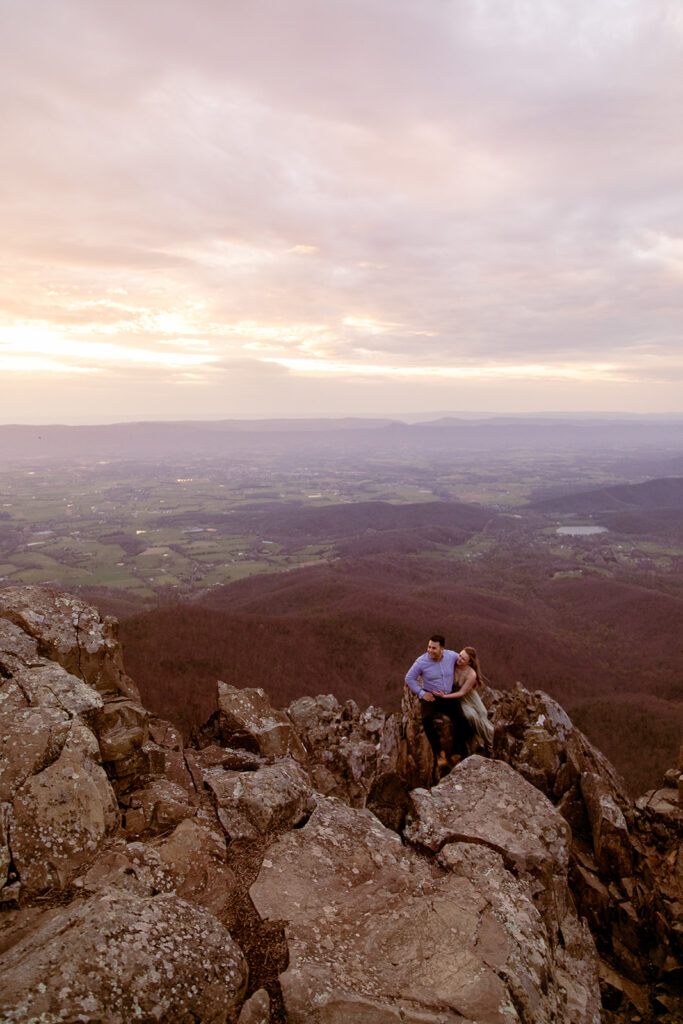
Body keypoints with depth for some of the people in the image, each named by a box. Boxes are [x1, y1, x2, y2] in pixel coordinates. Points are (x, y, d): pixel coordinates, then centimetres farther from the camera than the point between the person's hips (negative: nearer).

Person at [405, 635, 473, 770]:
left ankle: (457, 754, -8)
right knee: (427, 719, -33)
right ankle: (439, 753, -20)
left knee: (461, 721, -24)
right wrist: (421, 693, -11)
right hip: (430, 697, -2)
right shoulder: (422, 661, -14)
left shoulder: (452, 656, -7)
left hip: (449, 697, 2)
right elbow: (409, 678, -3)